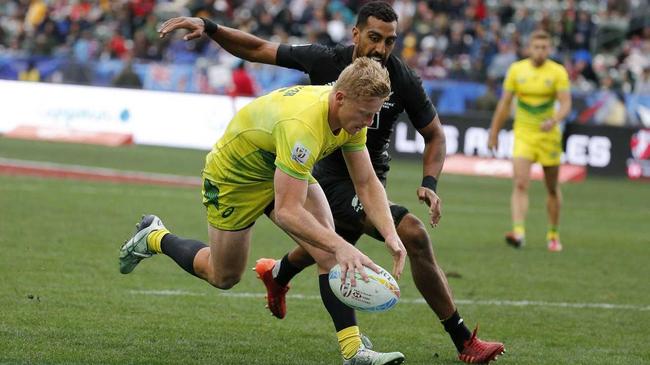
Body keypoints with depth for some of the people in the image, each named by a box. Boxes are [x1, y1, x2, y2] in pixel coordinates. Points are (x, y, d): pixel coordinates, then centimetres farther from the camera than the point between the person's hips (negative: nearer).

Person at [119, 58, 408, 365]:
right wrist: (341, 246, -53)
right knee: (223, 277, 13)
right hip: (233, 176, -6)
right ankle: (155, 238, 38)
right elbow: (286, 212, -45)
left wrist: (390, 235, -25)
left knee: (329, 251, -17)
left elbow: (367, 183, -10)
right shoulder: (301, 127, -44)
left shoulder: (352, 114, -19)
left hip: (285, 170, 6)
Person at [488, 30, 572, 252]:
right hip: (523, 135, 0)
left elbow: (566, 104, -13)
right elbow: (504, 104, 7)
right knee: (520, 184, -17)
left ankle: (553, 235, 26)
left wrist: (554, 120, -33)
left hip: (549, 135, 0)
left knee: (552, 188, 10)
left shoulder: (558, 72, -5)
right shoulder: (516, 70, 0)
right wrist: (494, 133, 10)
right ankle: (518, 232, -28)